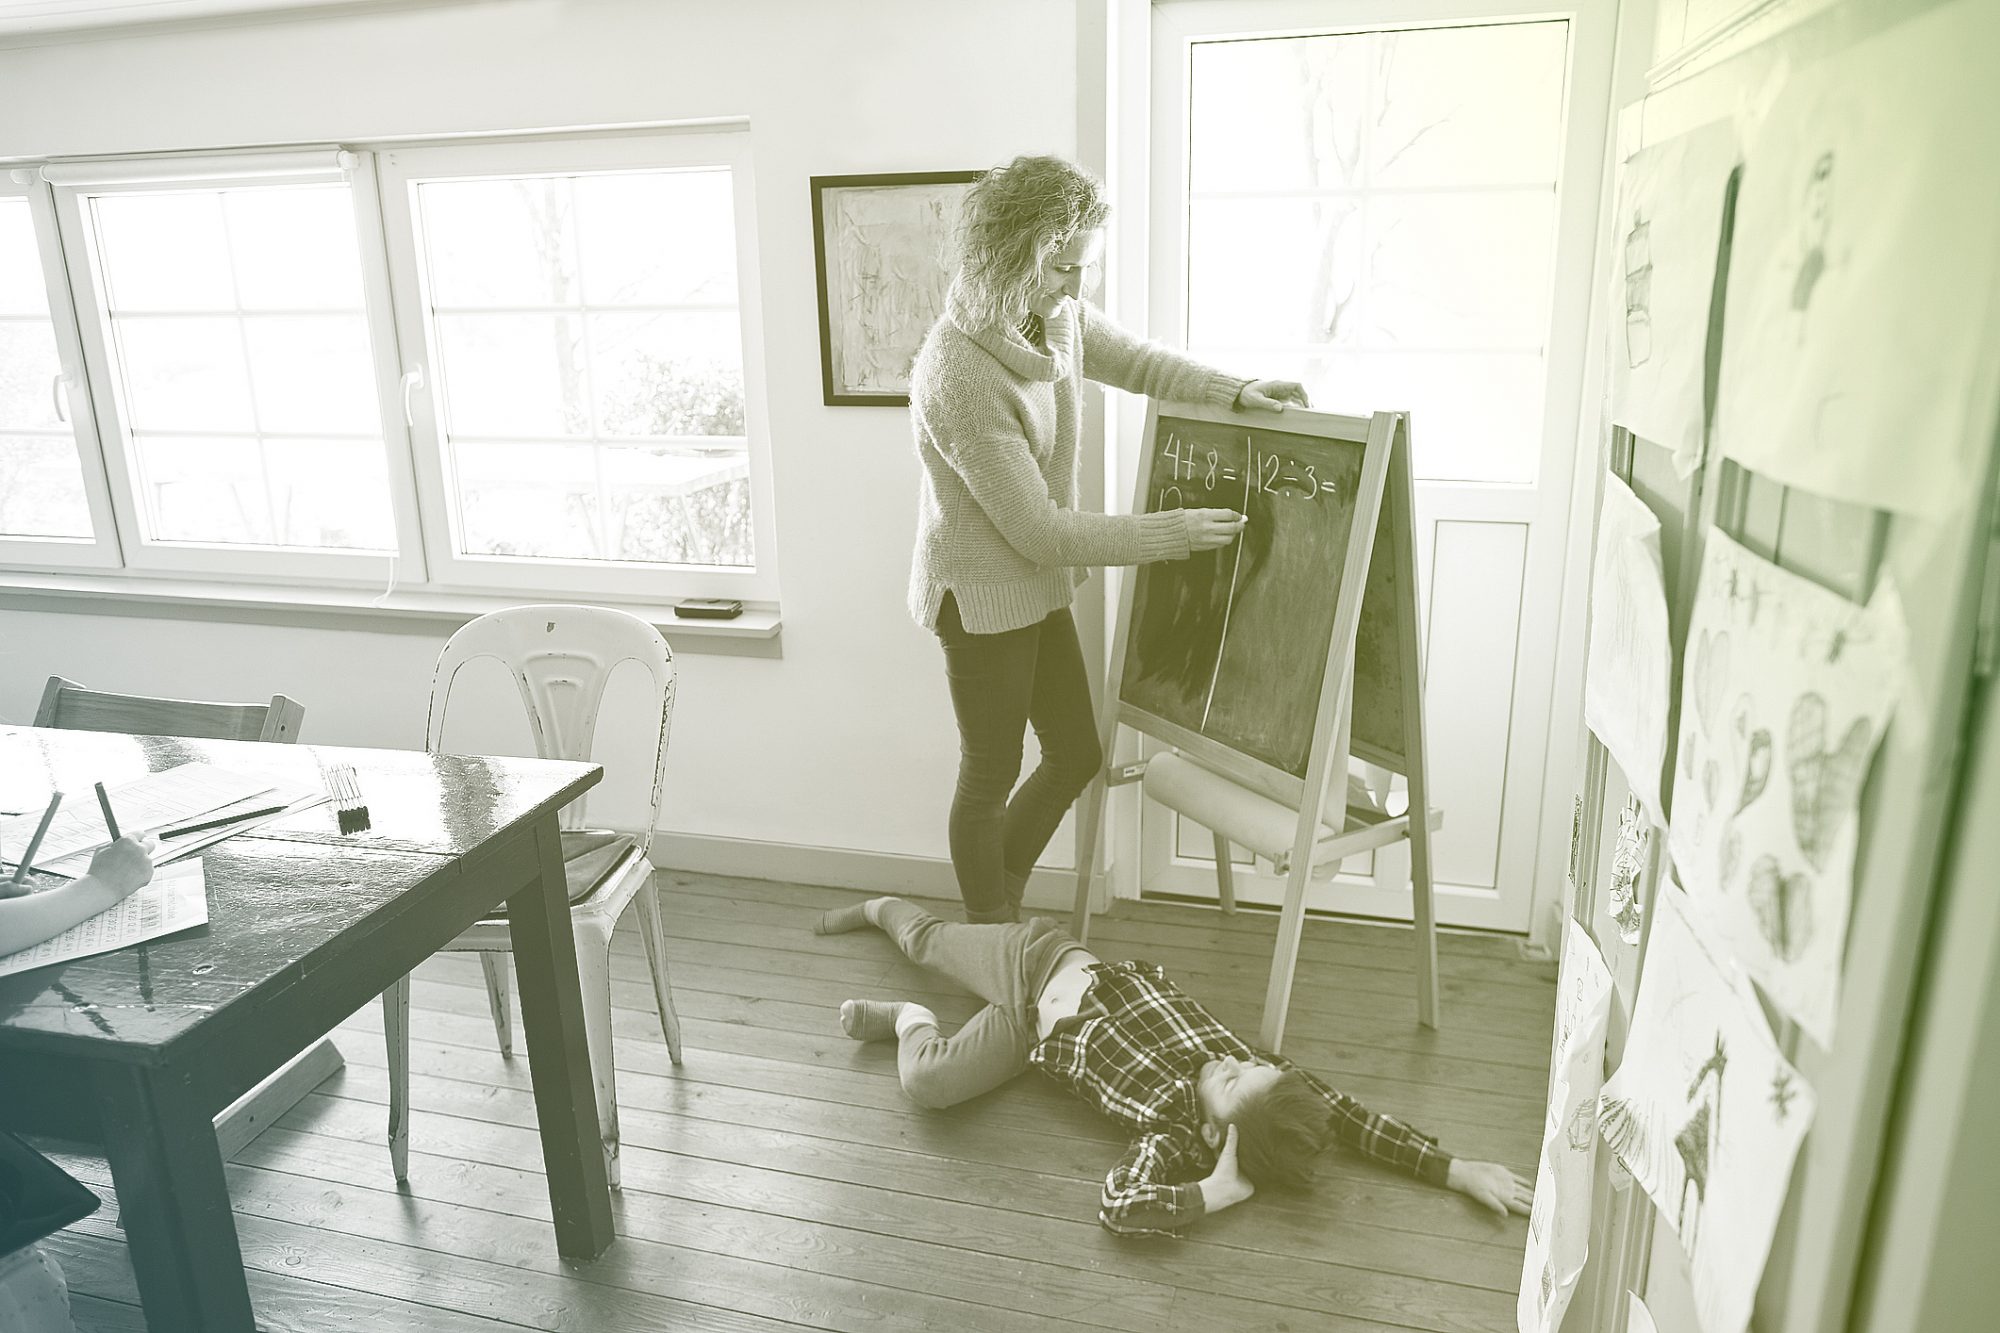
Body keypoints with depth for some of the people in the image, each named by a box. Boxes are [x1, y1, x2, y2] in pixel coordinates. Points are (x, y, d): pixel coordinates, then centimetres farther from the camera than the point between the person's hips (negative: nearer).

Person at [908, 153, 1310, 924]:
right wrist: (1172, 533, -22)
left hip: (1037, 583, 8)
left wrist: (1235, 392, 0)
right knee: (991, 776, 9)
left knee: (1077, 755, 17)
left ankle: (999, 903, 39)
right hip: (981, 593, -8)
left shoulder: (1057, 315, -5)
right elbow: (1039, 530, -26)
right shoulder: (960, 376, -30)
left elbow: (1134, 361, 15)